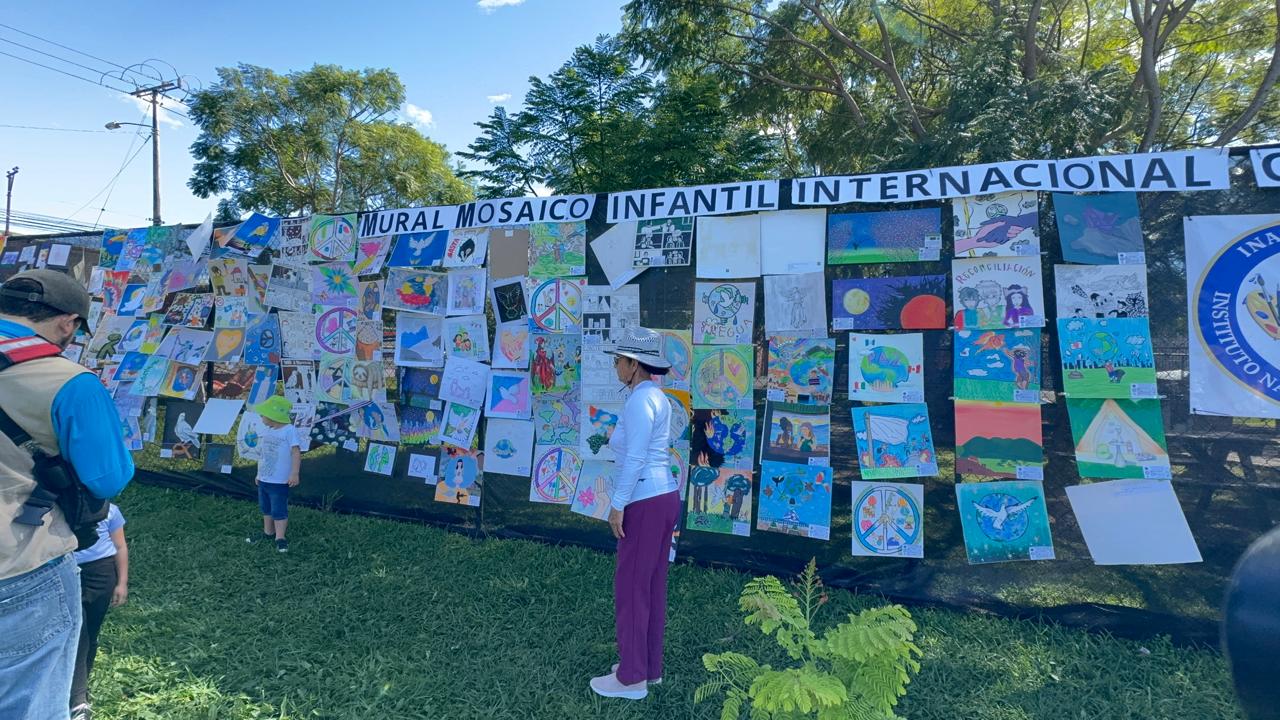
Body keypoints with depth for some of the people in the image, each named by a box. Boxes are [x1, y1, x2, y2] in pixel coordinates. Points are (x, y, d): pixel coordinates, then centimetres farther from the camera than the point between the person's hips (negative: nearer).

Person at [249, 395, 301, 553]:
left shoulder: (289, 430, -18)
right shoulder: (266, 431, 8)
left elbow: (296, 452, -22)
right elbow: (262, 454, 18)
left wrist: (294, 473, -29)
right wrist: (259, 474, 22)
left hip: (279, 481, -9)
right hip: (263, 480, 9)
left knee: (279, 511, -5)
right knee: (266, 509, 21)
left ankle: (280, 538, 2)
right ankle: (268, 533, 35)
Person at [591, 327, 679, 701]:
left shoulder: (639, 401, -20)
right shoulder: (656, 397, 11)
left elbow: (635, 459, -23)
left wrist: (617, 506, -18)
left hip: (645, 504, -10)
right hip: (663, 497, 10)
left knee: (630, 589, 3)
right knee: (651, 586, 17)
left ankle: (632, 677, 15)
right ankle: (649, 666, 28)